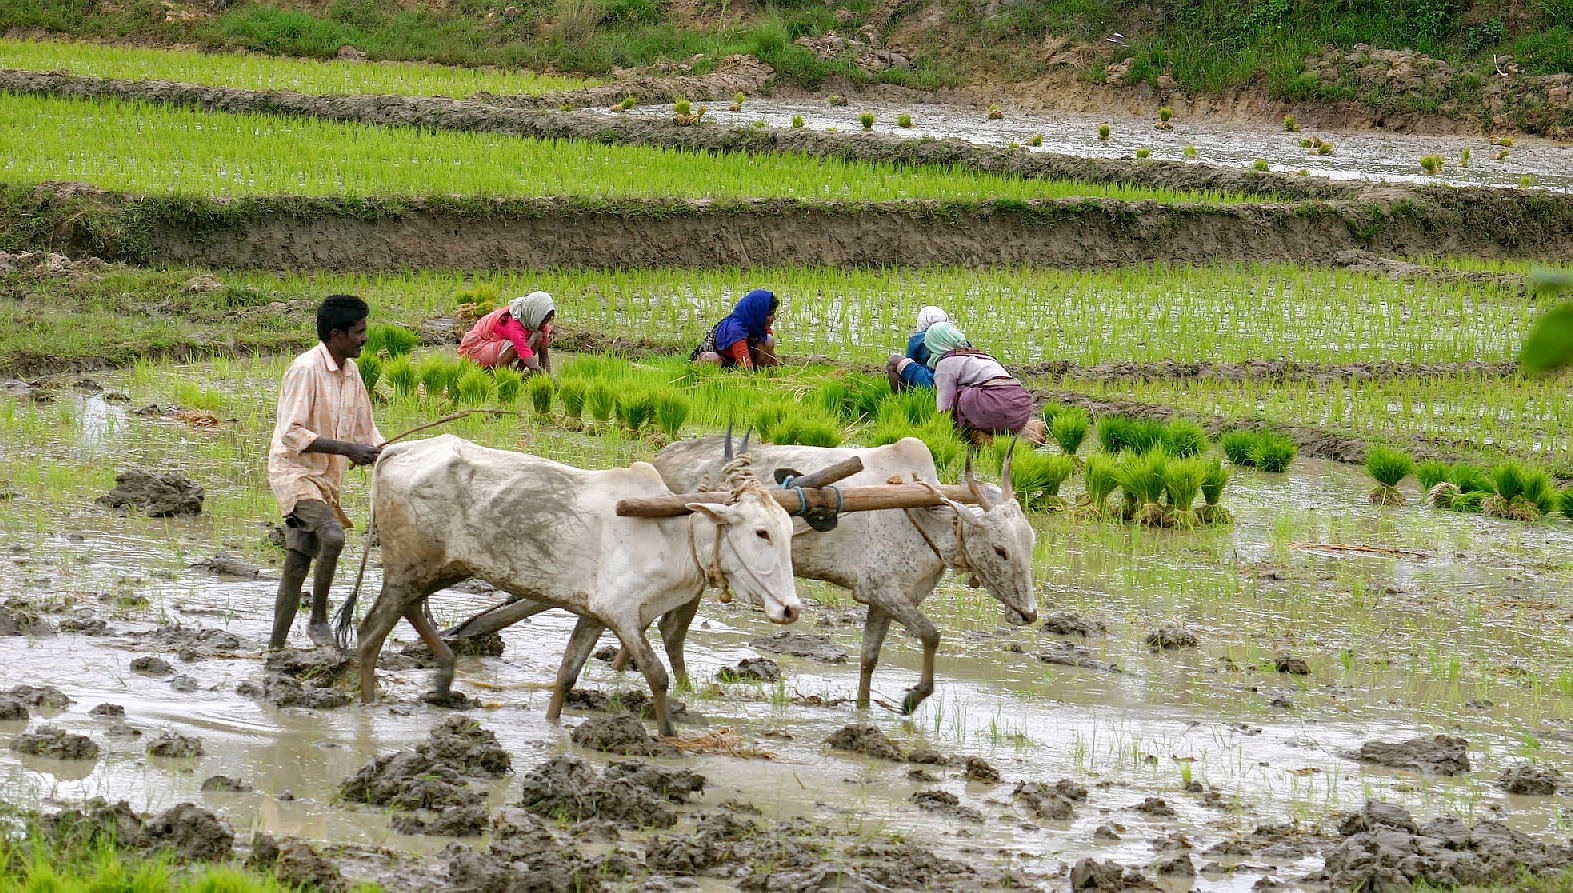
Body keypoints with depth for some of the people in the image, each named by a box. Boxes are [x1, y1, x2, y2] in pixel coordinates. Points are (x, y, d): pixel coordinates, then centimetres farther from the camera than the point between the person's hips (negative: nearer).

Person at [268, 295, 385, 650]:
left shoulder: (351, 372, 10)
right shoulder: (306, 369, -16)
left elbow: (365, 431, 19)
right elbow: (292, 434, -22)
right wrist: (347, 449, -25)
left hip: (327, 480, 8)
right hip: (295, 471, -8)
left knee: (297, 566, 8)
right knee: (332, 537, -29)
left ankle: (275, 646, 12)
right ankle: (319, 620, -16)